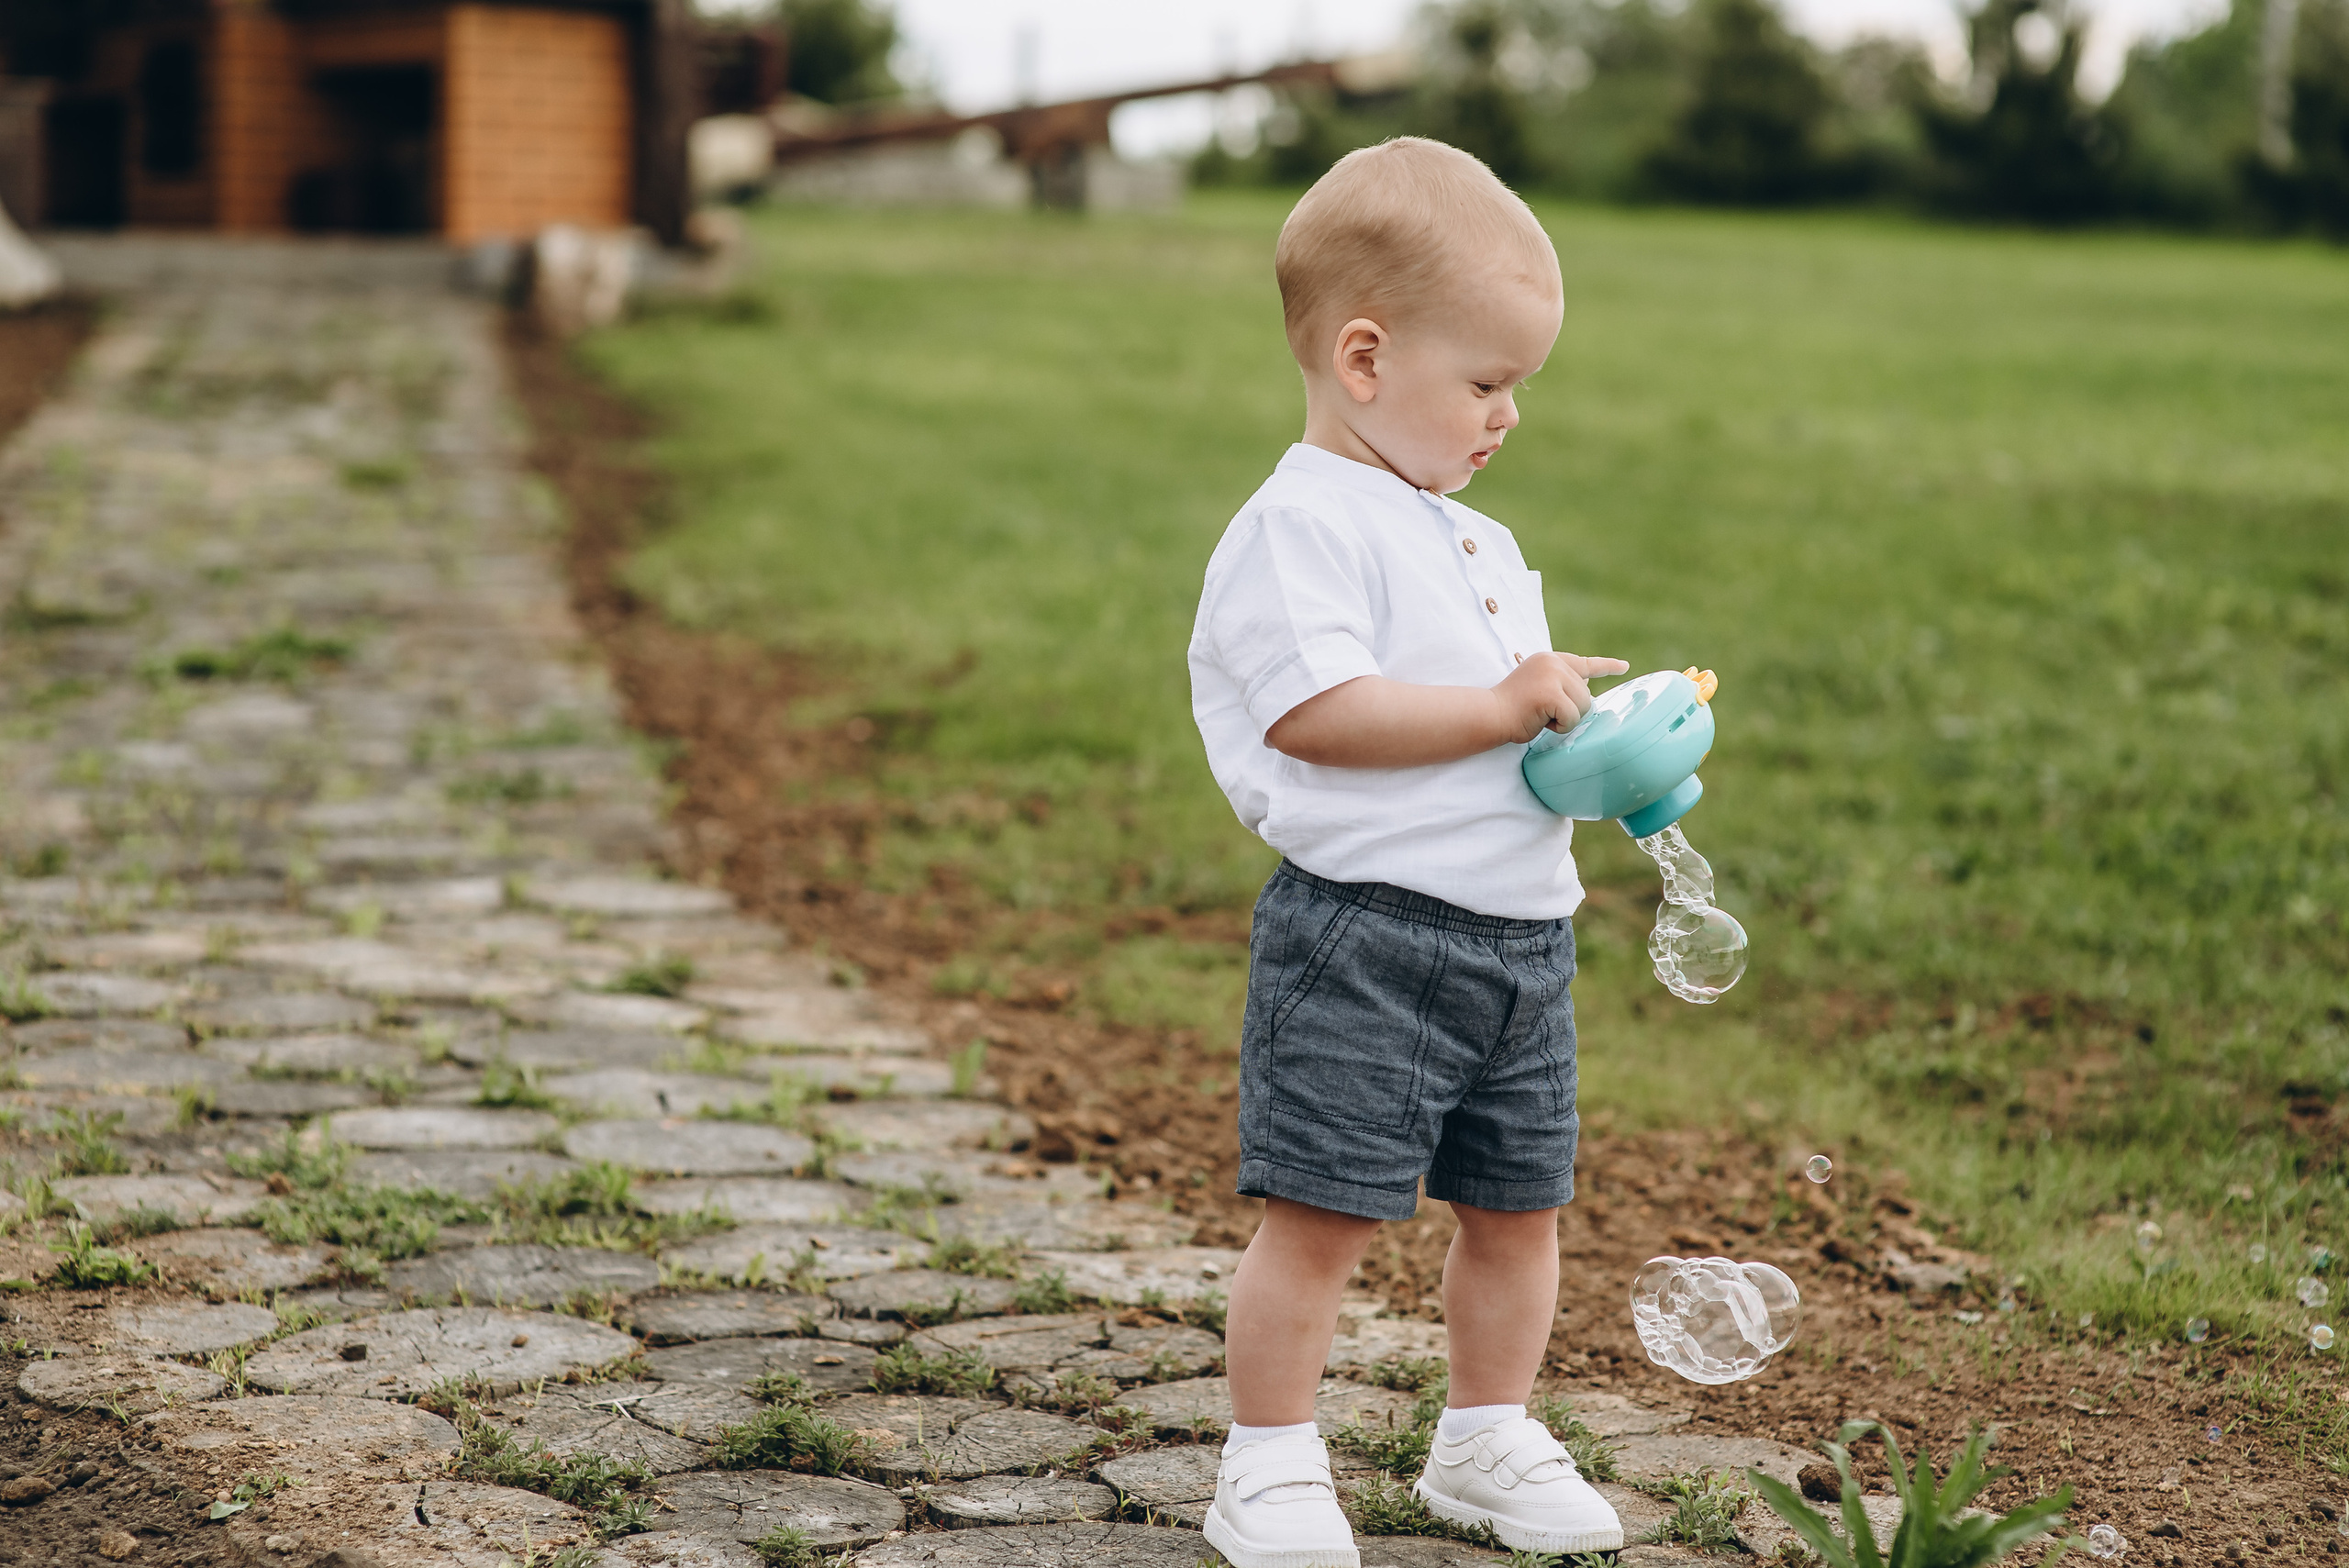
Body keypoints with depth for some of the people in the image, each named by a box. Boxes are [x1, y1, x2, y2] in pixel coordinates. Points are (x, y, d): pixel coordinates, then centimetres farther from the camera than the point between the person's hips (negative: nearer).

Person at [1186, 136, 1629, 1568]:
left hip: (1520, 936, 9)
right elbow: (1316, 713, -23)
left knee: (1518, 1206, 15)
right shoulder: (1303, 524, -11)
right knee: (1322, 1214, -4)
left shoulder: (1482, 547, 18)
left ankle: (1489, 1441, 31)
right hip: (1366, 938, -8)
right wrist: (1504, 706, -20)